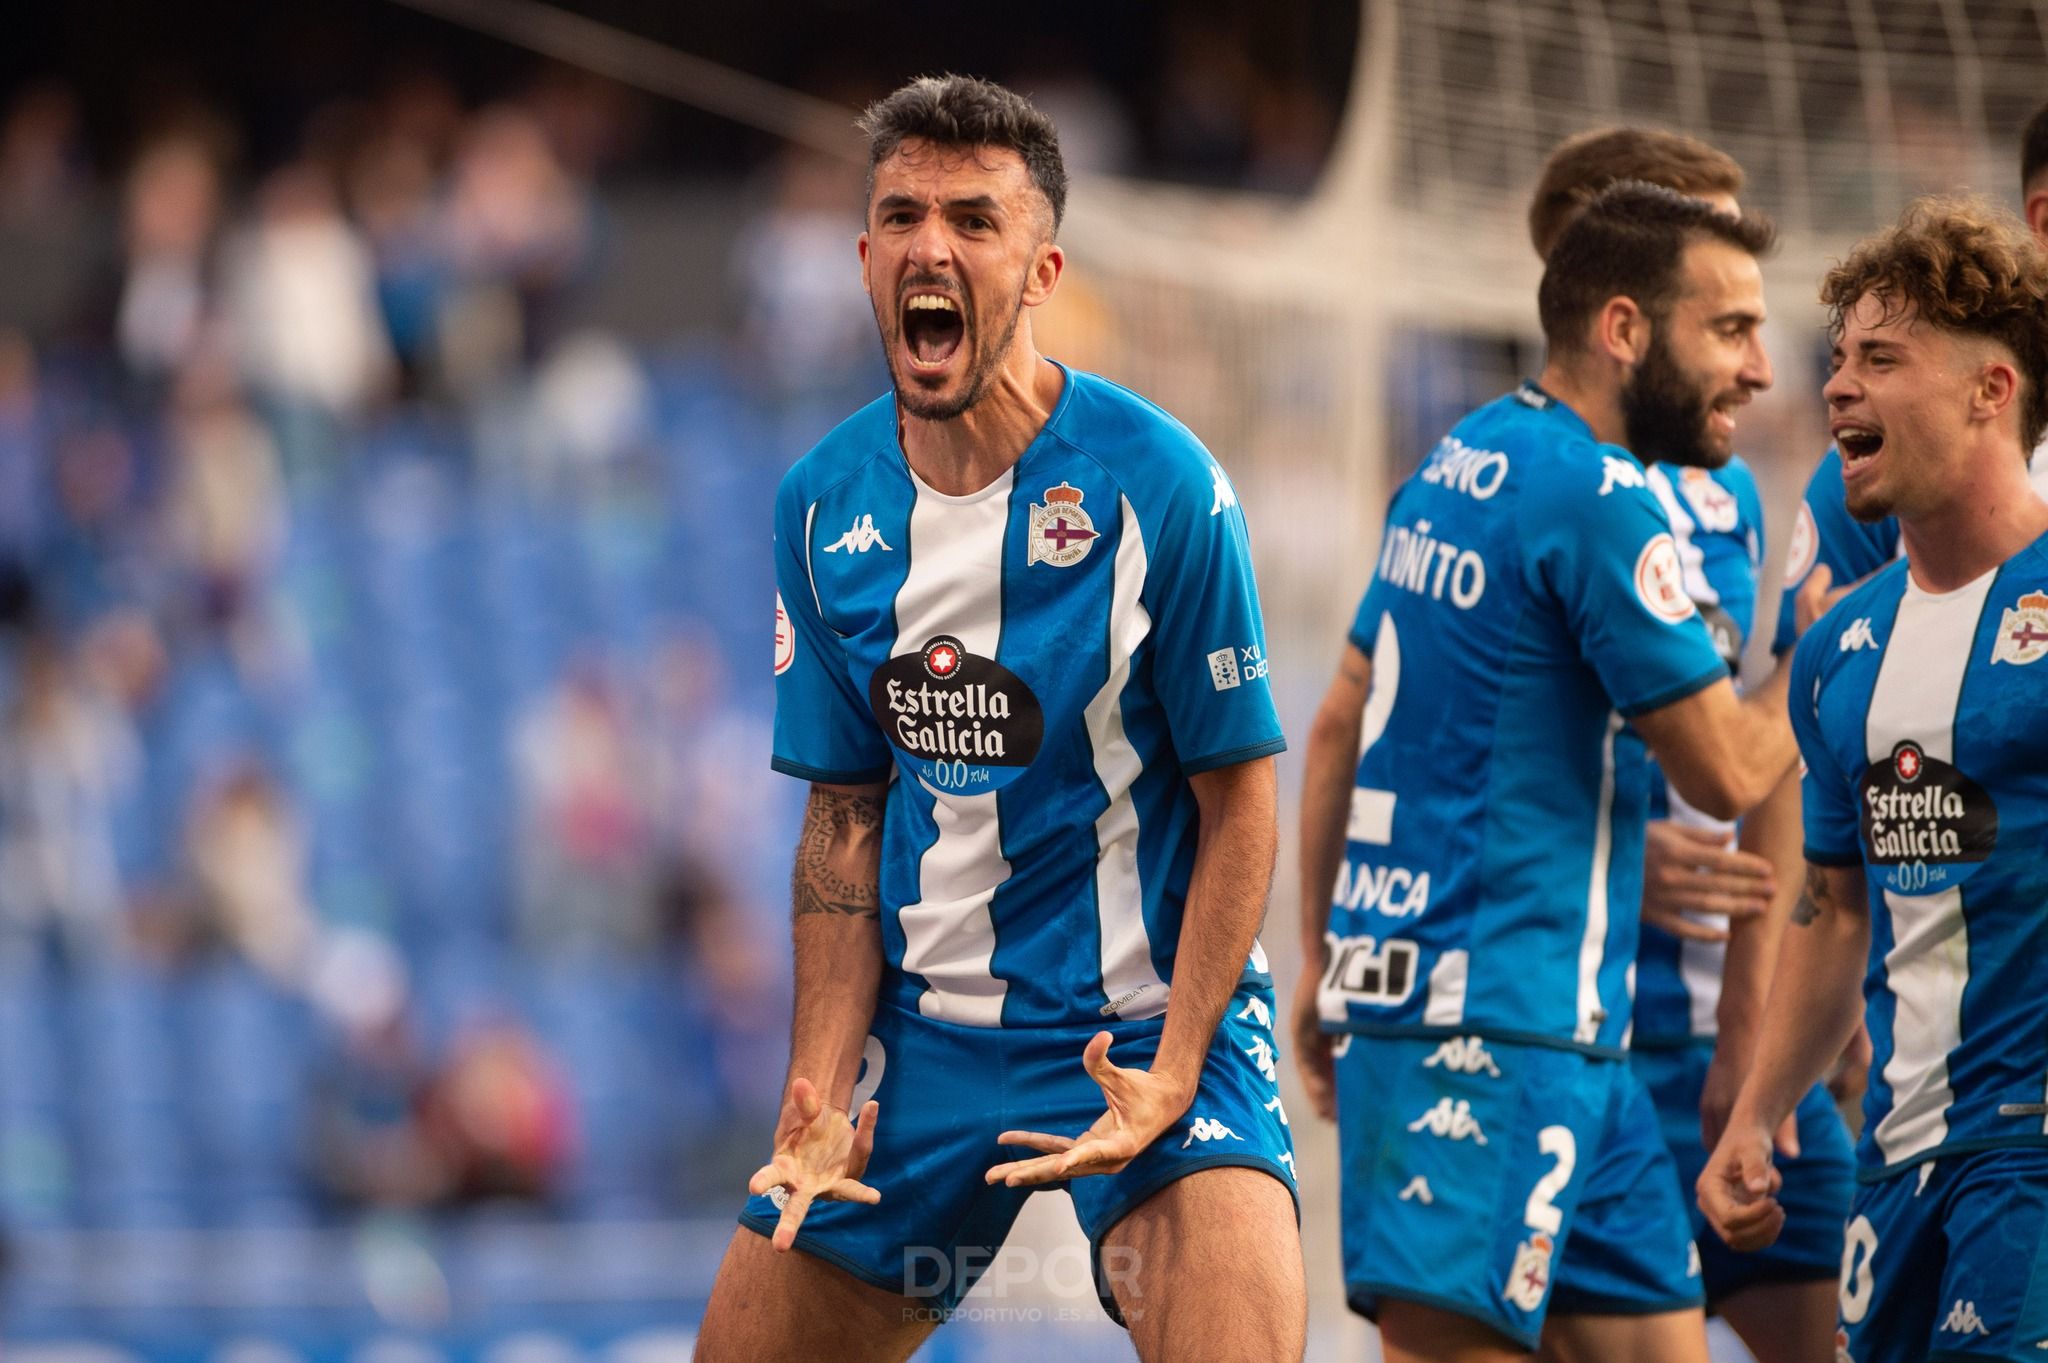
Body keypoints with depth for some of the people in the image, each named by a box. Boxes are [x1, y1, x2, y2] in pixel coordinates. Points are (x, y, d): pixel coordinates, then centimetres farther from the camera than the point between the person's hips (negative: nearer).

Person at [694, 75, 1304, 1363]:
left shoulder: (1159, 485, -14)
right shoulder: (825, 504, 1)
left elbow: (1240, 807, -10)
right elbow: (847, 820, 7)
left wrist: (1167, 1079, -19)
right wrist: (820, 1097, -3)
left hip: (1149, 1017, -5)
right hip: (925, 1030, 5)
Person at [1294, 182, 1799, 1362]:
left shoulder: (1461, 462, 16)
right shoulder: (1598, 499, -13)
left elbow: (1341, 725, 21)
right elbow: (1728, 772, -10)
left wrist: (1325, 960, 24)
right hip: (1492, 1024, -10)